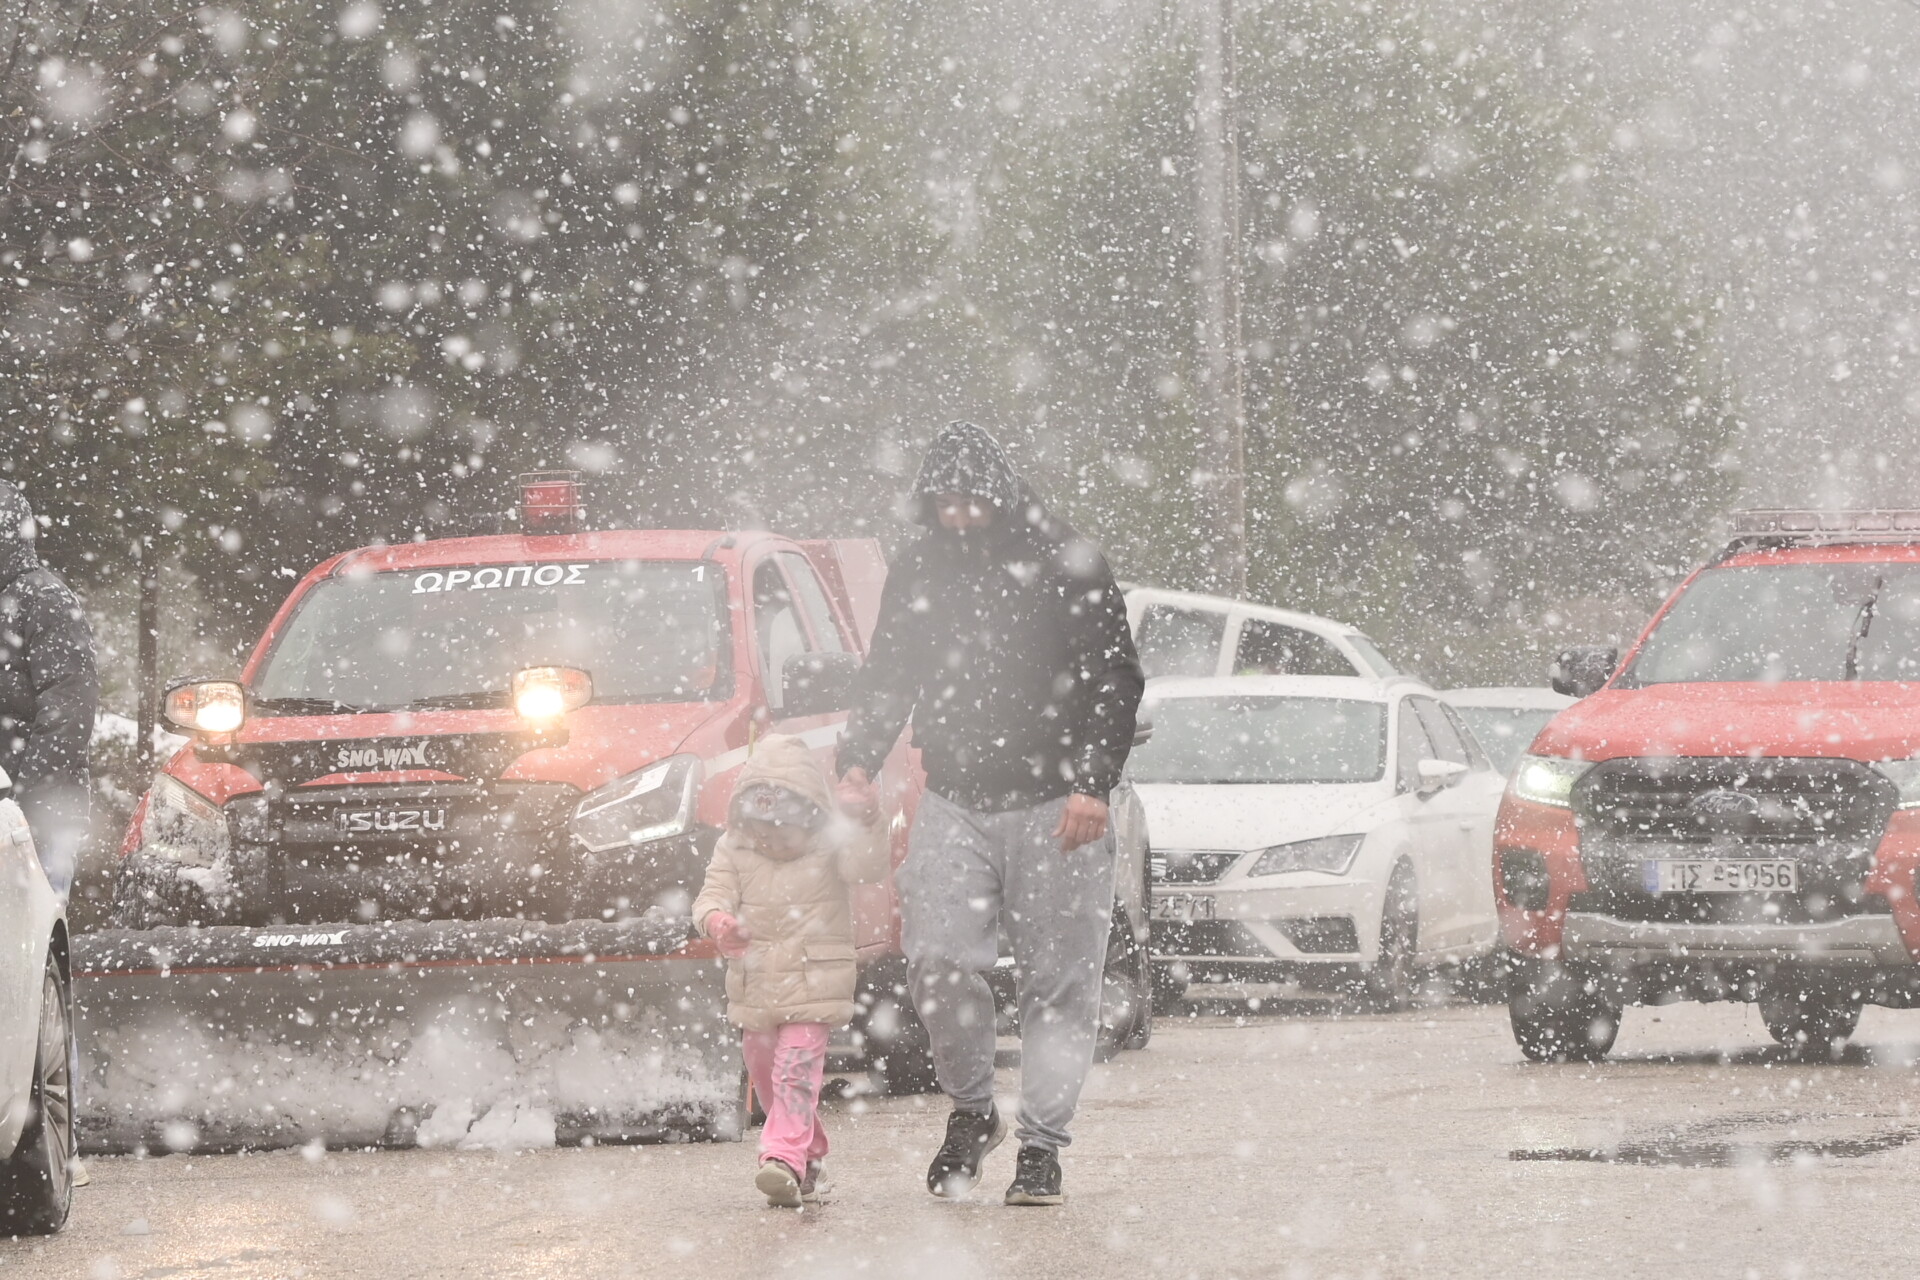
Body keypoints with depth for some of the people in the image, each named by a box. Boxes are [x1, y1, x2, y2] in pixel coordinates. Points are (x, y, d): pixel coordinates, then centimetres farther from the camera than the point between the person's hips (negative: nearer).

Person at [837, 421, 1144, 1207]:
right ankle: (971, 1113, 9)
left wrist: (1093, 784, -12)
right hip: (953, 804, 3)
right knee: (936, 960, -11)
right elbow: (886, 681, 18)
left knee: (1059, 980, -2)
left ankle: (1041, 1145, 4)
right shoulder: (917, 574, 11)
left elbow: (1115, 680, -3)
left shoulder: (1067, 567, -2)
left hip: (1054, 808, -3)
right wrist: (858, 764, 2)